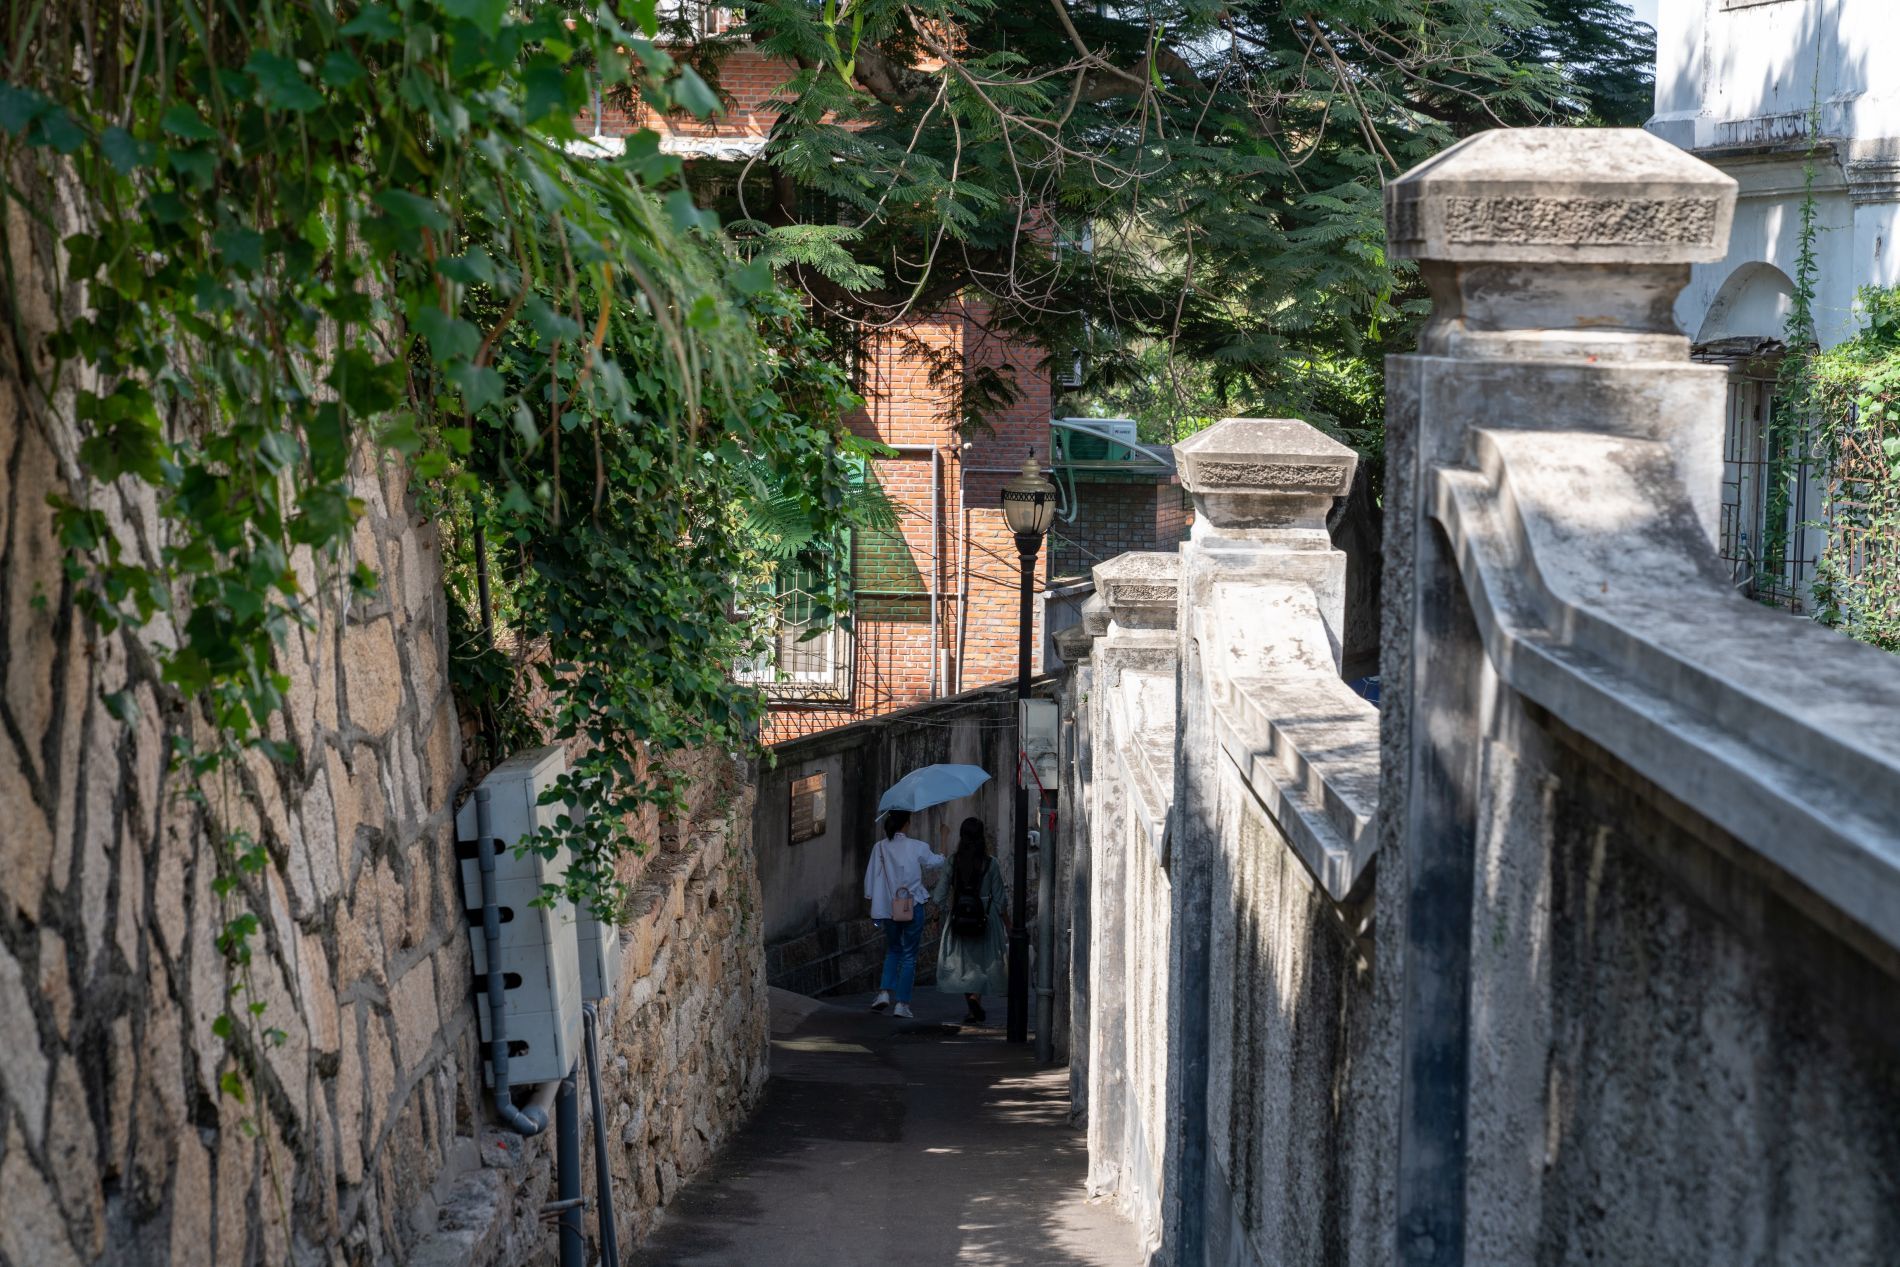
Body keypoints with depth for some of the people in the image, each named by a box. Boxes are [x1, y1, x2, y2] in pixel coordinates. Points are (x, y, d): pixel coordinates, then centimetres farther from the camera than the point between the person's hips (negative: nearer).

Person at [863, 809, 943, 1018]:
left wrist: (875, 907, 12)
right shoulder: (916, 847, -8)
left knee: (893, 951, 21)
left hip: (888, 907, 3)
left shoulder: (880, 848, -3)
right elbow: (937, 862, 10)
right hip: (913, 906, -3)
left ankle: (885, 992, 3)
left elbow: (870, 878, 0)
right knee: (909, 955, 7)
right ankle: (902, 1003, 3)